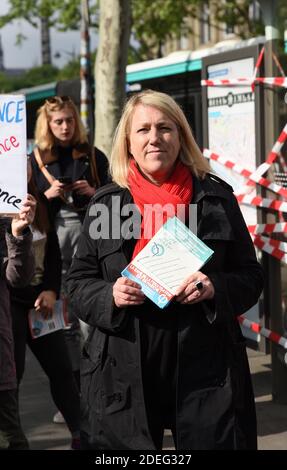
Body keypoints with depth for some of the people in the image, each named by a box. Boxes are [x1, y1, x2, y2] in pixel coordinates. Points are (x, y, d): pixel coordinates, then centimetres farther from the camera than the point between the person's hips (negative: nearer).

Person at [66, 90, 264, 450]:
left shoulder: (216, 197, 5)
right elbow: (79, 282, 10)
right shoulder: (105, 203, 6)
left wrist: (215, 288, -13)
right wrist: (110, 296, -12)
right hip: (124, 371, 0)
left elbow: (250, 276, 8)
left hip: (205, 364, 0)